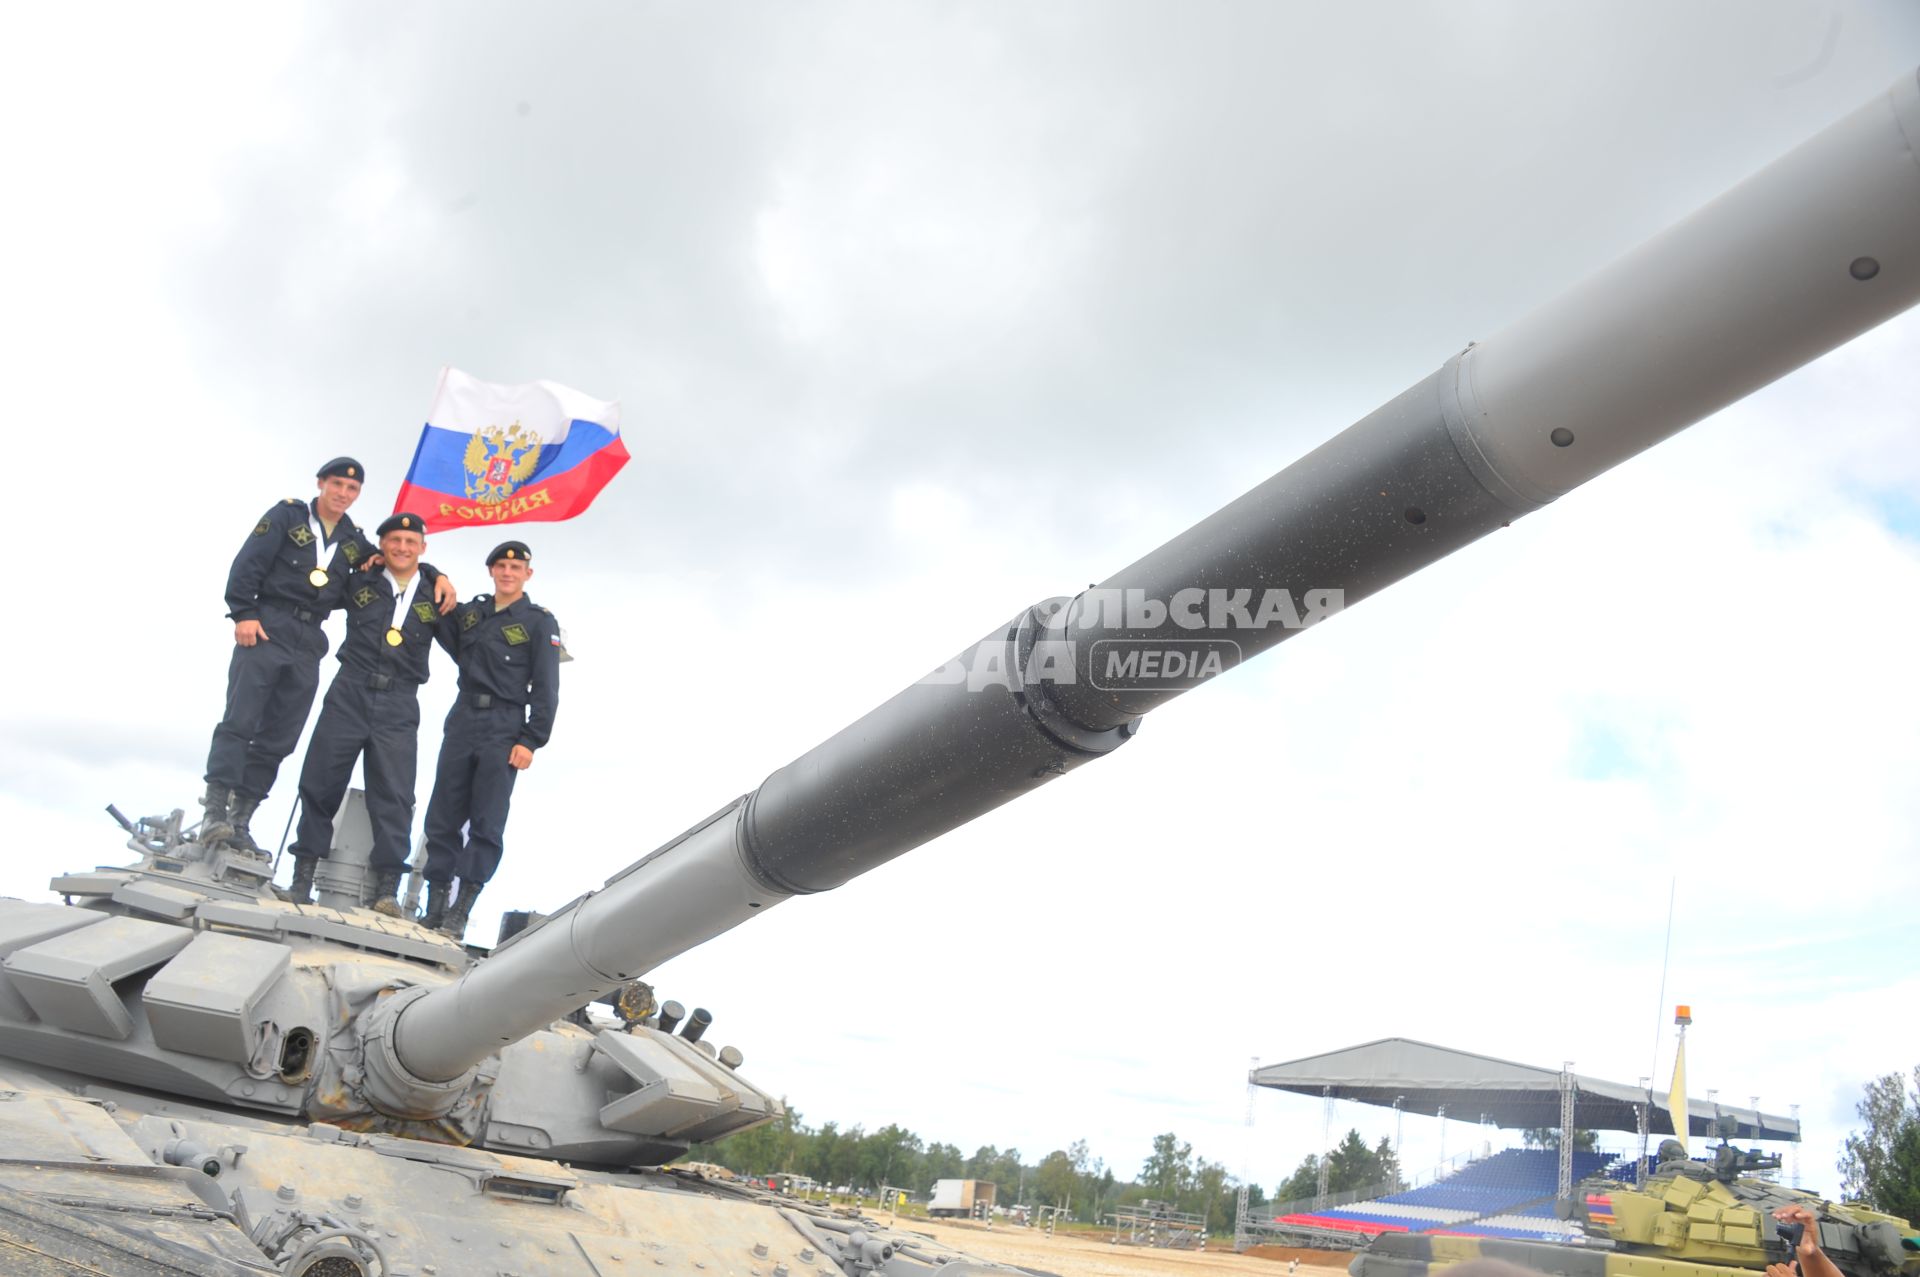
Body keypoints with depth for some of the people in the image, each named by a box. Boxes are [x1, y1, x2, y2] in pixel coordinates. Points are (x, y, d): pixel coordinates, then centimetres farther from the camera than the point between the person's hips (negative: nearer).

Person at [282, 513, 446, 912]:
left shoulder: (434, 596, 7)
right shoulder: (360, 584, 7)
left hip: (398, 707, -1)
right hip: (349, 695, 1)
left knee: (394, 797, -5)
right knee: (319, 783, 2)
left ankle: (387, 889, -4)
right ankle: (302, 878, 11)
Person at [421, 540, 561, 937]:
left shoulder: (539, 623, 2)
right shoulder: (469, 614, 14)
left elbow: (545, 689, -3)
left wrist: (531, 740, -12)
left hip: (504, 732, -5)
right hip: (462, 724, 5)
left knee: (486, 825, -6)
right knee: (442, 819, 3)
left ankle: (459, 914, -6)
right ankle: (435, 909, 7)